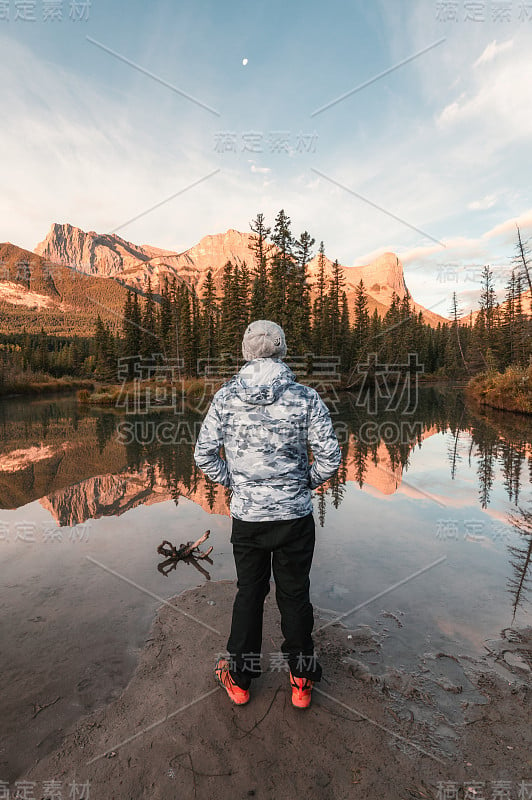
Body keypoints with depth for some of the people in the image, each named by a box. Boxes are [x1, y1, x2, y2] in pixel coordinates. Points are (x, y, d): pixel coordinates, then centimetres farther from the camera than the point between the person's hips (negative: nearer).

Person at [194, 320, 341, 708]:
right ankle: (302, 680, 38)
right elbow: (330, 458, -10)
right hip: (295, 516, -1)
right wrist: (305, 483, 7)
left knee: (248, 593, 22)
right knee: (295, 595, 19)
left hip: (246, 516, 1)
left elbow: (204, 454, -3)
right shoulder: (306, 397, -11)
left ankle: (239, 679, 40)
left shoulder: (226, 396, -7)